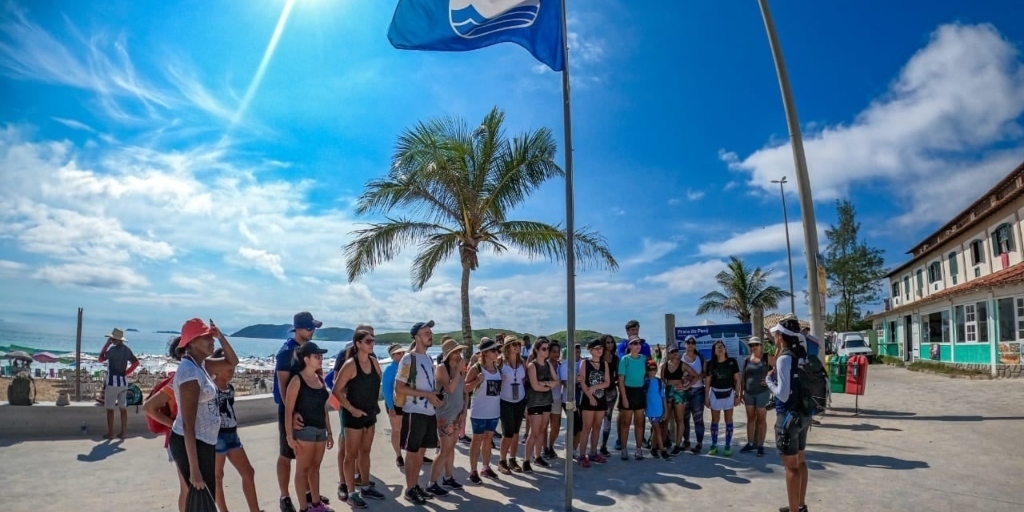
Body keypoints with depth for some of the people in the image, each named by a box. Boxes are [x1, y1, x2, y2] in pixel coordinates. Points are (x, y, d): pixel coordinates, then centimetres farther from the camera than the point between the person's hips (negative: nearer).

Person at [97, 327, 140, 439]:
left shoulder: (113, 349, -13)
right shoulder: (127, 349, 7)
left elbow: (101, 359, -1)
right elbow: (136, 363, 8)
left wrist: (106, 344, 2)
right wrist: (127, 372, 9)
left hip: (113, 381, -6)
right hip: (123, 381, 6)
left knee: (110, 409, 2)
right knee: (123, 408, 8)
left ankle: (110, 433, 4)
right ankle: (123, 432, 11)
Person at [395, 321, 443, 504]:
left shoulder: (429, 358, 11)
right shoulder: (408, 359, -12)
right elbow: (399, 388, -17)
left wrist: (434, 398, 5)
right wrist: (427, 394, -19)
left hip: (429, 412, 7)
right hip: (414, 413, -7)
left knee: (421, 451, 14)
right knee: (412, 452, 3)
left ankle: (416, 485, 26)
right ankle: (409, 489, 14)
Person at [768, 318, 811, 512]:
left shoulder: (784, 359, -20)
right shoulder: (803, 356, 5)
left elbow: (783, 394, -22)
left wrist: (769, 379, -6)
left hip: (789, 416, -9)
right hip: (804, 414, 9)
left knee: (791, 466, -1)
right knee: (800, 460, 19)